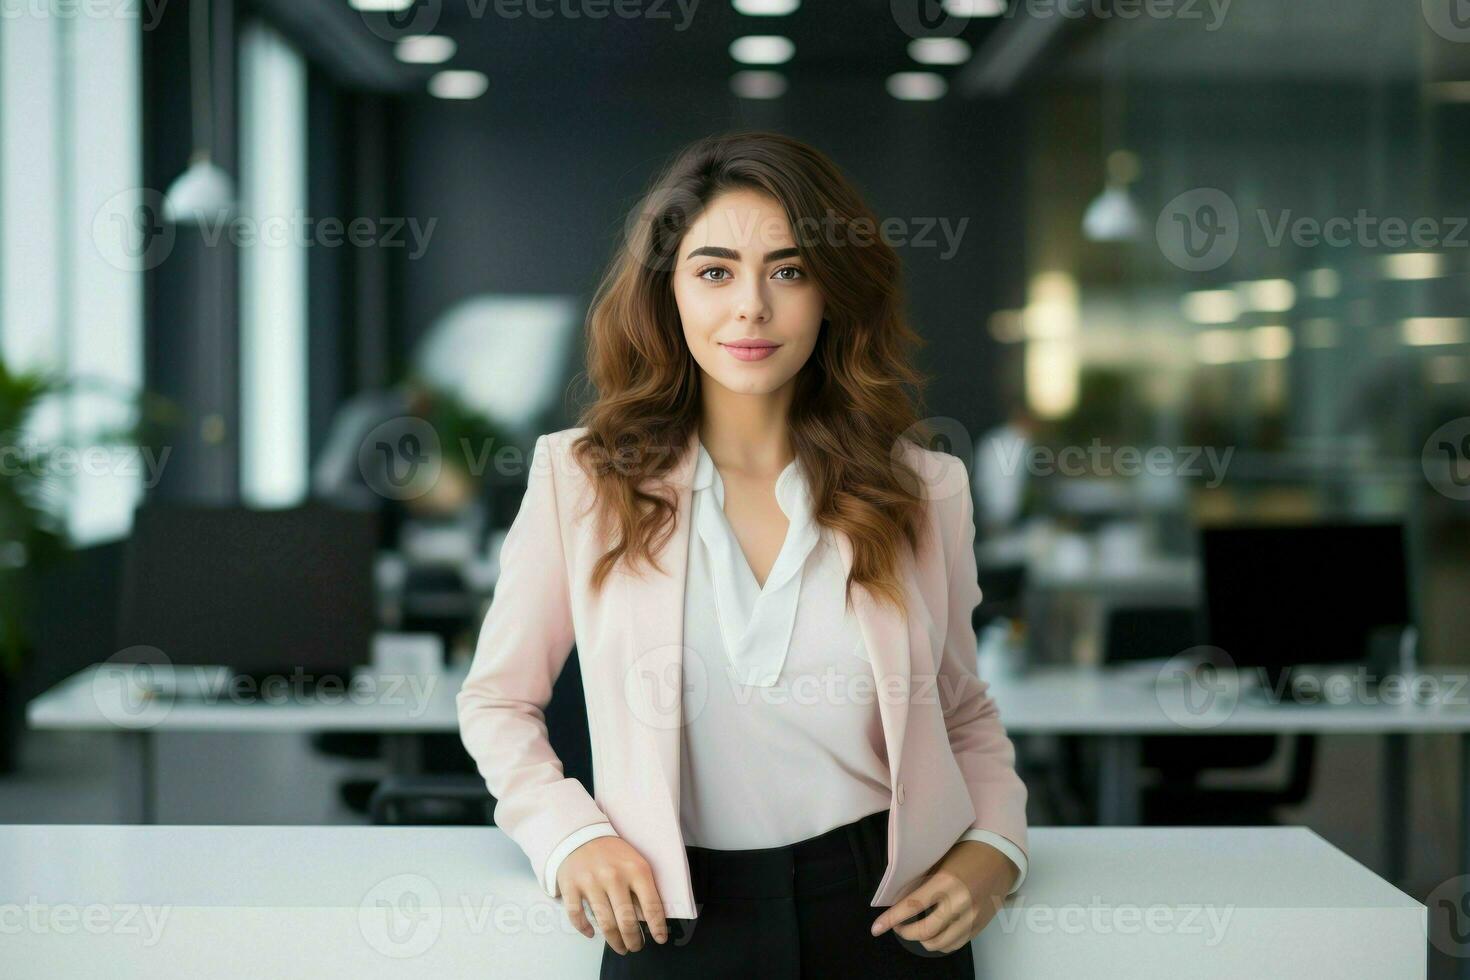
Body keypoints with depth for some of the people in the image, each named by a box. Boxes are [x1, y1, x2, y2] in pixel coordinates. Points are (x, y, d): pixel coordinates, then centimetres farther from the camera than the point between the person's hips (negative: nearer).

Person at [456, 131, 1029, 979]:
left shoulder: (925, 492, 1)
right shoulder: (582, 479, -3)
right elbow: (498, 699, 7)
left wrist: (994, 846, -4)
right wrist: (570, 837, -9)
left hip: (887, 911, 1)